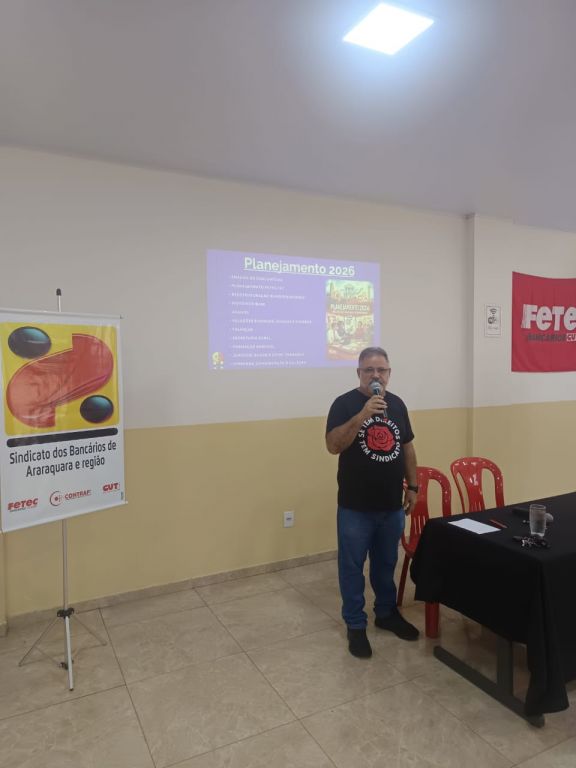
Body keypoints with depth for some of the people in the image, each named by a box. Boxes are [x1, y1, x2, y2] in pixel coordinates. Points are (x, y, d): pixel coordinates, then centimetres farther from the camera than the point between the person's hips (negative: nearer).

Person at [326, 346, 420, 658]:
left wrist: (412, 486, 11)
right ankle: (355, 625, 25)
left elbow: (407, 448, 13)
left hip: (392, 505, 5)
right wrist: (363, 415, -32)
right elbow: (333, 445, -24)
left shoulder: (397, 404, 5)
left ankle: (387, 613, 39)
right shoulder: (344, 404, -11)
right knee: (352, 567, 8)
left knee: (386, 563, 20)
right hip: (355, 507, -4)